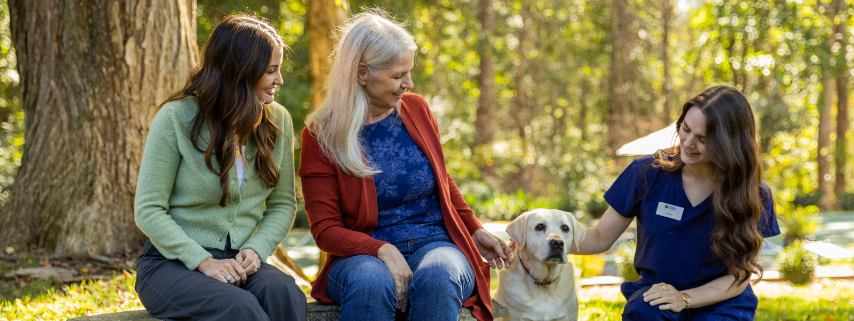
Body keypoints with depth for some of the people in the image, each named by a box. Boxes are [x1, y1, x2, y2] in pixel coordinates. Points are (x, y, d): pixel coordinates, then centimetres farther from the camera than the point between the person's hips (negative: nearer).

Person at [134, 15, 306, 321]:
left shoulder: (277, 121, 7)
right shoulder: (176, 118, -7)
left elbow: (283, 204, 11)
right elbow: (149, 210, -8)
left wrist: (255, 250, -9)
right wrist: (204, 261, -19)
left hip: (240, 261, 4)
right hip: (172, 261, -4)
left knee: (284, 292, -32)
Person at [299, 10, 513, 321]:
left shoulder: (416, 109, 9)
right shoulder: (321, 136, -2)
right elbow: (325, 229, -5)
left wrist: (476, 231, 15)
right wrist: (383, 251, -21)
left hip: (436, 244, 2)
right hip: (363, 254, -2)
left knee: (437, 277, -35)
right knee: (370, 282, -39)